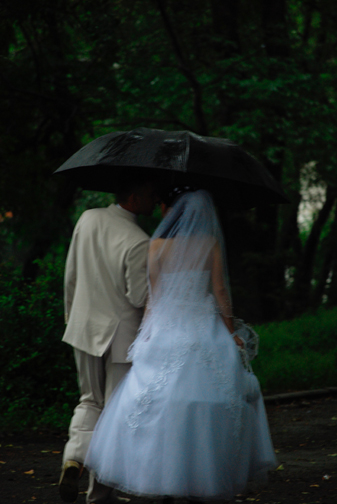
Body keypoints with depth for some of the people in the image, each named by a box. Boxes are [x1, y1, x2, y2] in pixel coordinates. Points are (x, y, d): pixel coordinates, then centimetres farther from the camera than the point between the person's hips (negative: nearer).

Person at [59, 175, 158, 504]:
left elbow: (70, 276, 7)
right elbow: (139, 298, -19)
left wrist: (71, 315, 20)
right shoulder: (138, 243, -23)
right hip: (121, 334, -5)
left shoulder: (88, 219, -3)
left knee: (91, 401, 22)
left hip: (84, 326, 6)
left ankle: (74, 457, -3)